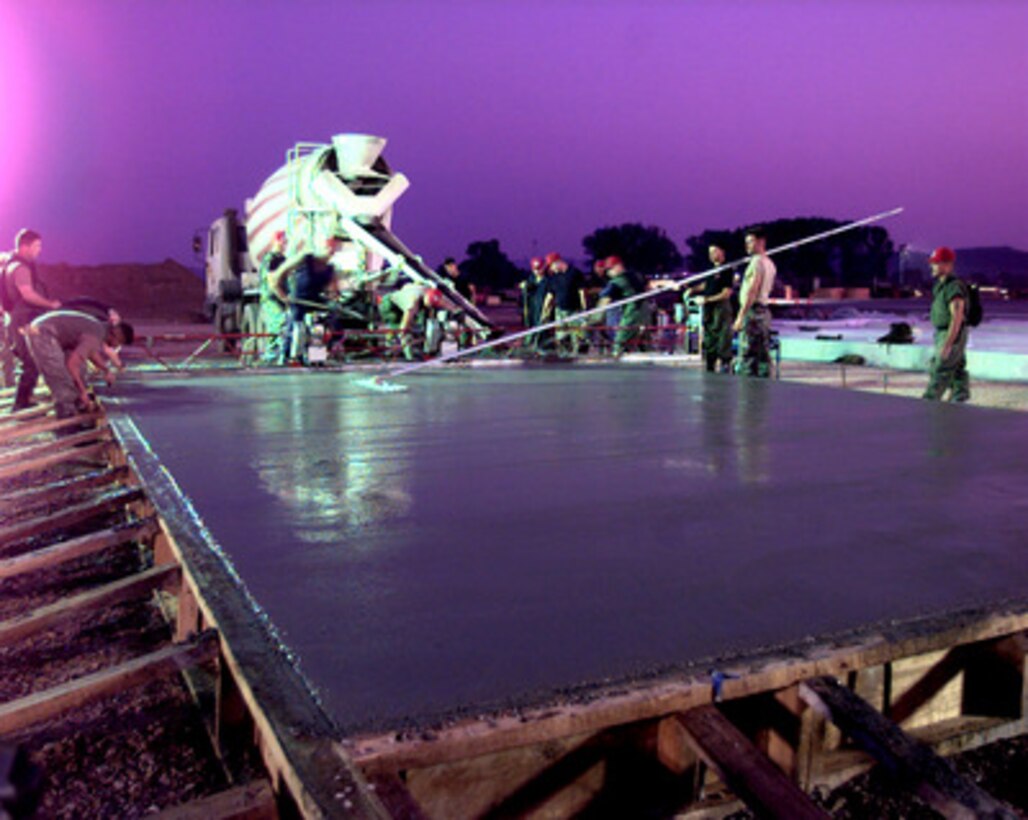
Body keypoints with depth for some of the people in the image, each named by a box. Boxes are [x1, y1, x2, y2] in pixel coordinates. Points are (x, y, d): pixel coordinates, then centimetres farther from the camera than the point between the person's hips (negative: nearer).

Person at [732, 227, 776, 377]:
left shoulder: (757, 262, -12)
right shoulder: (769, 263, 17)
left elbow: (752, 292, -18)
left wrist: (740, 317, -19)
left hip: (753, 310, -10)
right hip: (765, 310, 10)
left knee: (747, 354, -9)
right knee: (763, 354, 10)